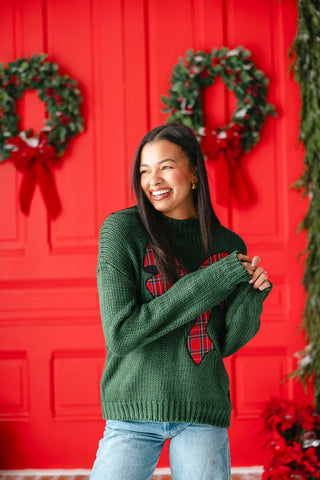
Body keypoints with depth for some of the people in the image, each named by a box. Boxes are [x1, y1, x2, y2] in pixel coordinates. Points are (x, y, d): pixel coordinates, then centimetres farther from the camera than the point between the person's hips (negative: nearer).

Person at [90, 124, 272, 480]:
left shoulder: (229, 245, 4)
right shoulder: (121, 230, -6)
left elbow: (226, 344, 10)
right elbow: (120, 335, -15)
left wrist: (251, 293, -10)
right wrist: (212, 280, -15)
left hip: (204, 410, 3)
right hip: (135, 407, -2)